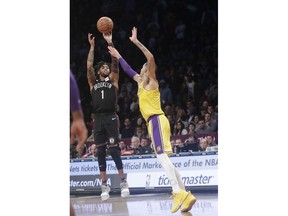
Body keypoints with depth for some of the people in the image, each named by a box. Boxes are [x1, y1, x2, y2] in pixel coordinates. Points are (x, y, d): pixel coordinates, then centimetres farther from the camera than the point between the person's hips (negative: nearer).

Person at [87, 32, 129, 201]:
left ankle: (123, 181, 2)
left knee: (114, 150, -8)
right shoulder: (93, 82, 16)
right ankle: (105, 186, 6)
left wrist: (110, 43, -4)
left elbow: (115, 62, 1)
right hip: (98, 118, 3)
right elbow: (89, 66, 5)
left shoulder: (113, 80, 12)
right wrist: (92, 47, 4)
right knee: (101, 152, 2)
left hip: (111, 117, -2)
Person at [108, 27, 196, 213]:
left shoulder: (151, 82, -1)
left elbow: (151, 58, -16)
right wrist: (118, 57, 44)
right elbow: (129, 71, 38)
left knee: (162, 156, -21)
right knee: (164, 159, 5)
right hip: (154, 122, 9)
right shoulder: (142, 82, 21)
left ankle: (178, 192, -32)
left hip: (157, 120, -9)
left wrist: (136, 42, -17)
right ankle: (186, 195, 1)